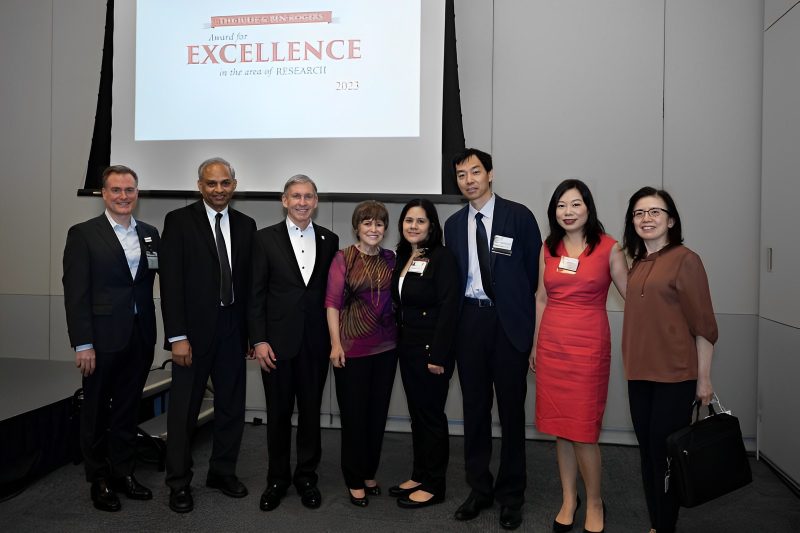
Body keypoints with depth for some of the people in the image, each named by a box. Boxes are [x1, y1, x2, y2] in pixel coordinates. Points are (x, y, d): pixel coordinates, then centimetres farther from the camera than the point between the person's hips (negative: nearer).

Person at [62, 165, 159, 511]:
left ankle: (123, 473, 30)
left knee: (128, 409, 15)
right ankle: (99, 481, 26)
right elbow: (75, 292, -9)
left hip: (140, 337, 4)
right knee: (97, 412, 11)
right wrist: (82, 343, -14)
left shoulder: (150, 234, 8)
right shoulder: (83, 234, -5)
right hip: (103, 338, -4)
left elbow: (159, 281, 9)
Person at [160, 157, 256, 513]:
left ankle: (223, 472, 29)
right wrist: (177, 336, -14)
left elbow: (249, 281, 8)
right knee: (184, 409, 6)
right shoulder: (179, 221, -4)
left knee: (232, 405, 12)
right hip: (193, 330, -4)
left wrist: (252, 332, 6)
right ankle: (179, 483, 22)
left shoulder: (246, 225, 8)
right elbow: (171, 282, -9)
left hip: (233, 329, 4)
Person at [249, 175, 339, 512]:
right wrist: (259, 340, -8)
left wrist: (334, 338, 3)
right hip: (278, 341, -1)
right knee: (278, 414, 10)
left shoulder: (329, 240, 6)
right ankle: (277, 479, 27)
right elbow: (256, 294, -2)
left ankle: (307, 476, 27)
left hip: (316, 342, 2)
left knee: (311, 412, 11)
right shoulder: (266, 238, 0)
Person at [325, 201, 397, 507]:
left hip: (386, 347, 4)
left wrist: (400, 337, 3)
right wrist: (336, 344, -12)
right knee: (354, 415, 6)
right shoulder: (343, 258, -6)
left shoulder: (391, 259, 6)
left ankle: (370, 473, 31)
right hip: (352, 347, -4)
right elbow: (332, 303, -7)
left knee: (378, 413, 13)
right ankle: (355, 480, 22)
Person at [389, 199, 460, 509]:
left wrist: (438, 355, -21)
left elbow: (448, 309, -18)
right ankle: (419, 475, 29)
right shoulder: (402, 258, 10)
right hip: (407, 348, 7)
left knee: (431, 414, 3)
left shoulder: (442, 258, -13)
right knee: (416, 414, 16)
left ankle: (434, 486, 17)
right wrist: (400, 342, 8)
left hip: (431, 350, -7)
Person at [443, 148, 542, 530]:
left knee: (511, 409, 6)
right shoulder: (454, 224, 9)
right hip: (469, 322, 3)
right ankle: (479, 488, 26)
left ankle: (510, 494, 22)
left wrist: (528, 319, -3)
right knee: (475, 408, 11)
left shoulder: (518, 216, -2)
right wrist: (452, 325, 5)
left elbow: (535, 270, -1)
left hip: (509, 322, -3)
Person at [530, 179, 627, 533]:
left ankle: (594, 503, 21)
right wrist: (535, 345, 13)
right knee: (559, 426, 10)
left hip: (589, 345, -4)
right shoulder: (548, 248, 7)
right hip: (552, 344, 4)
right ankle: (568, 499, 27)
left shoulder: (608, 248, -3)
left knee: (583, 430, 0)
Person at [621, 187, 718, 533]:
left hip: (674, 375, -6)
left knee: (665, 453, 1)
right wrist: (633, 366, 12)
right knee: (647, 451, 13)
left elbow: (703, 324, -9)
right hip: (639, 373, 6)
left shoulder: (685, 260, -9)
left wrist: (704, 378, -9)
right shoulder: (636, 262, 10)